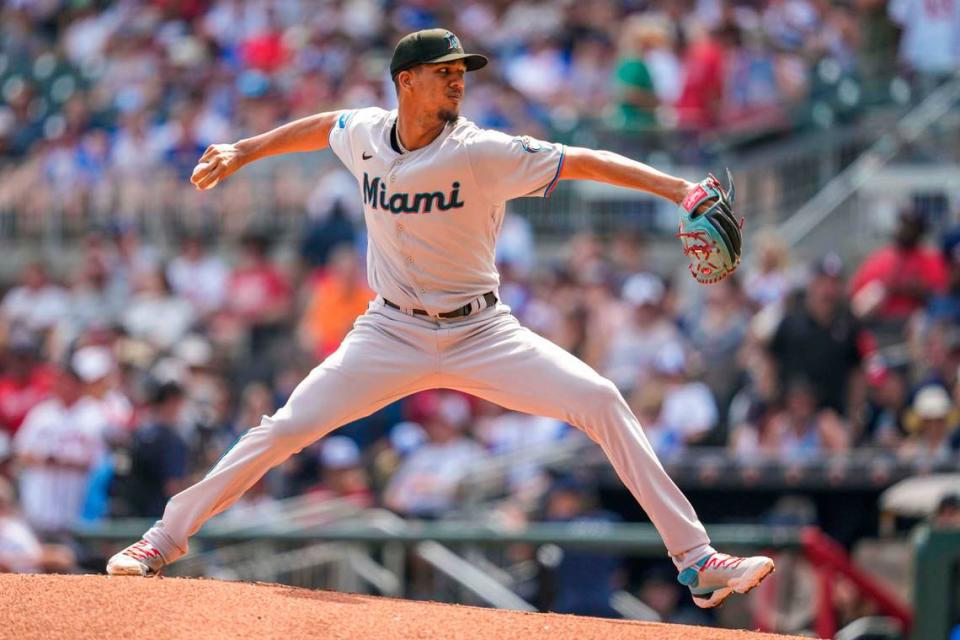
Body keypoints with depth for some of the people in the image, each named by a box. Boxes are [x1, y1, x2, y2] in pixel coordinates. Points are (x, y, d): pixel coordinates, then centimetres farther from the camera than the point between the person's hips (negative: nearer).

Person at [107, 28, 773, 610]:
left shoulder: (482, 153, -18)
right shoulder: (366, 134, -6)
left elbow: (585, 162, -23)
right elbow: (323, 127, 19)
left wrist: (680, 189, -32)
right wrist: (242, 151, 20)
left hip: (480, 336, -2)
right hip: (392, 334, 2)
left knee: (600, 400, -19)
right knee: (285, 429, -7)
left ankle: (697, 561, -16)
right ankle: (165, 539, 10)